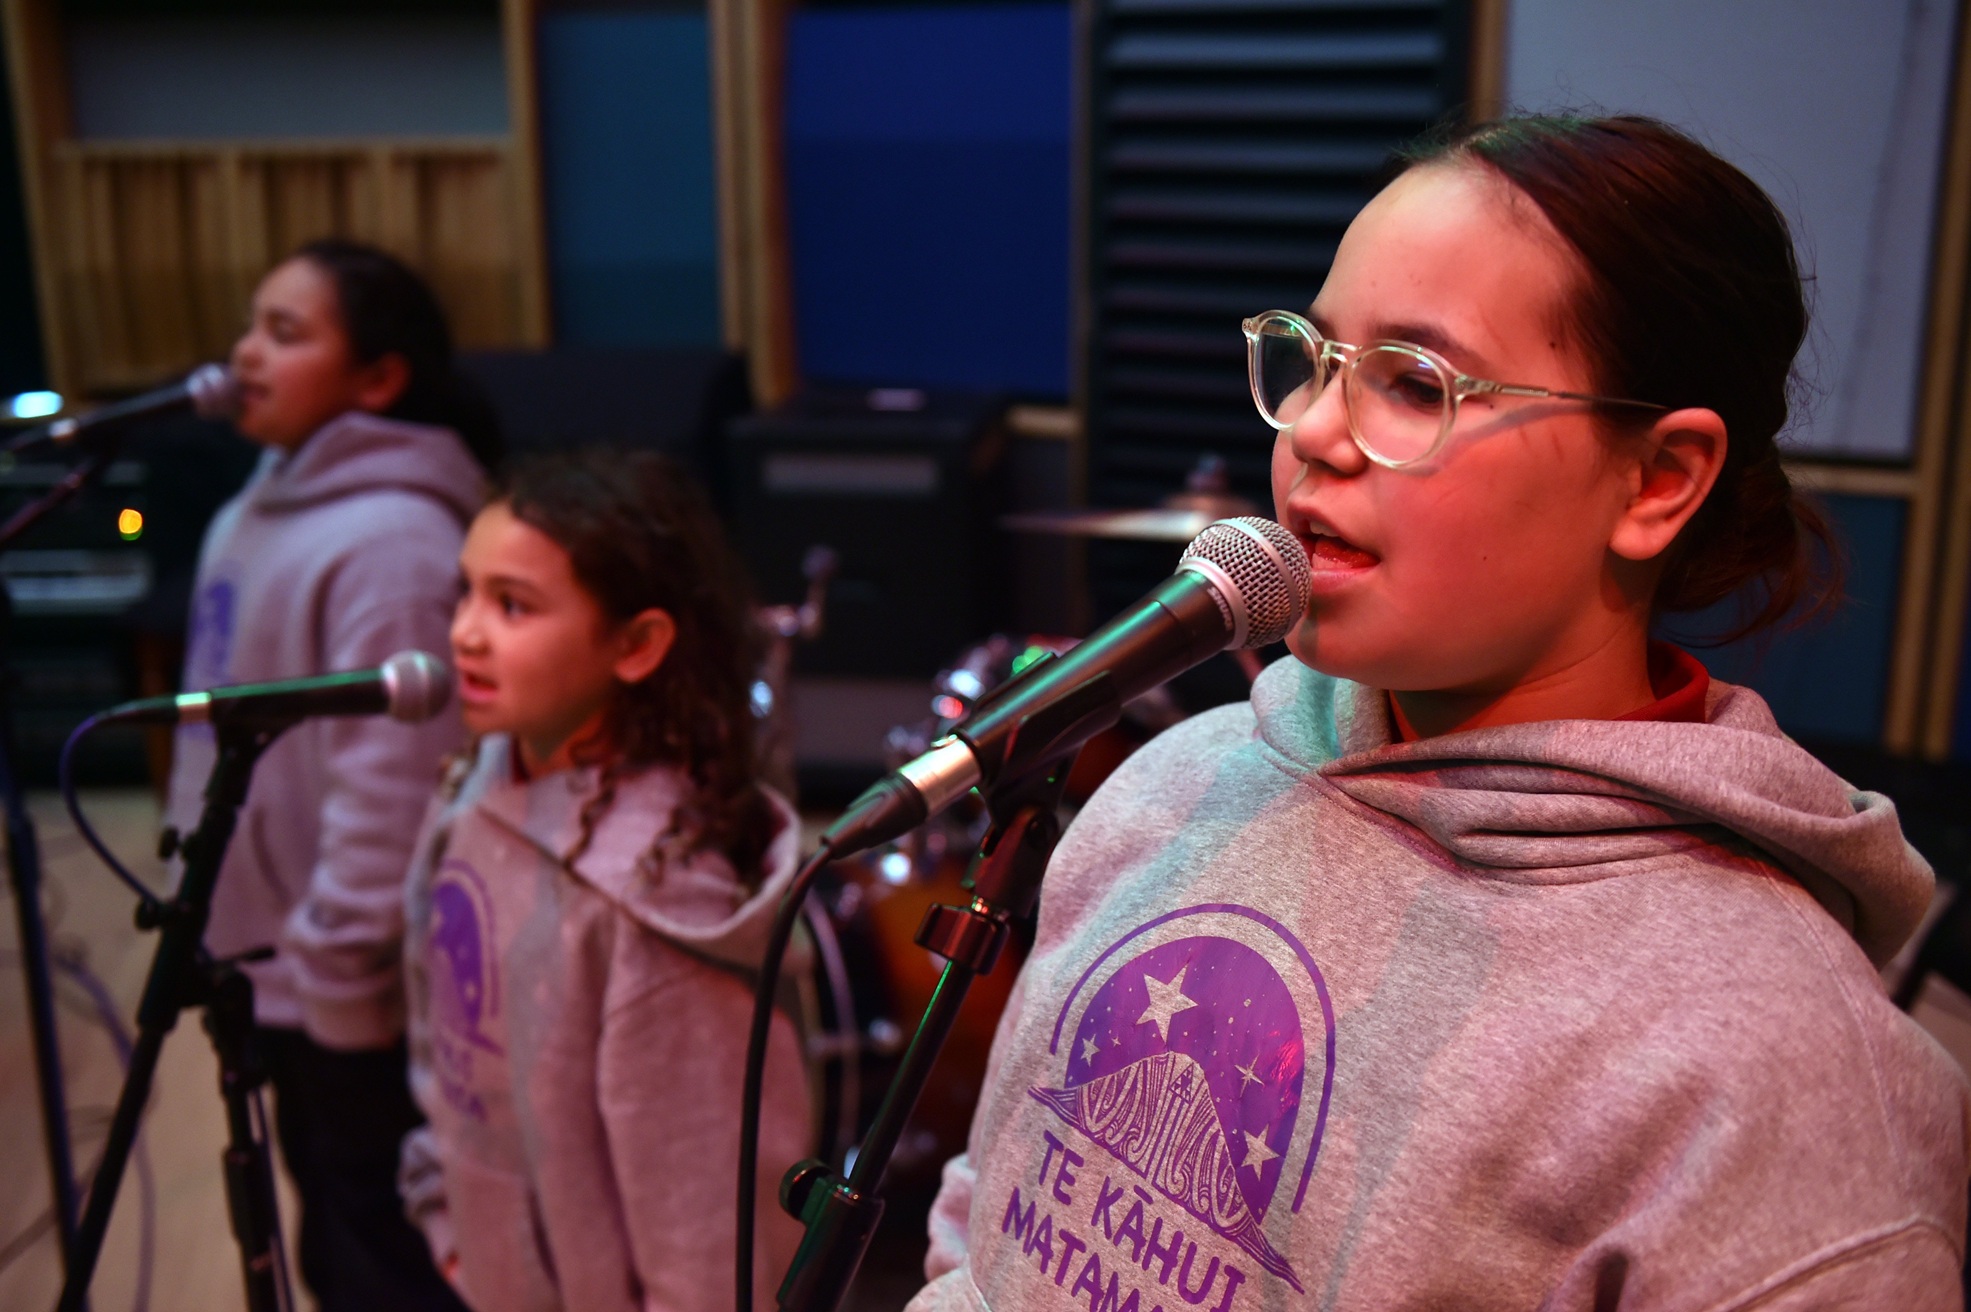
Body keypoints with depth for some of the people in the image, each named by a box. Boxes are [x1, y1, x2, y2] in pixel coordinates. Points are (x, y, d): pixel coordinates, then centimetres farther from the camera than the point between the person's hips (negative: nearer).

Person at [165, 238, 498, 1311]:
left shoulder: (389, 539, -24)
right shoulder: (266, 507, 8)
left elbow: (386, 786, -26)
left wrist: (335, 969, -21)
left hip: (350, 989, -9)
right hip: (274, 965, 9)